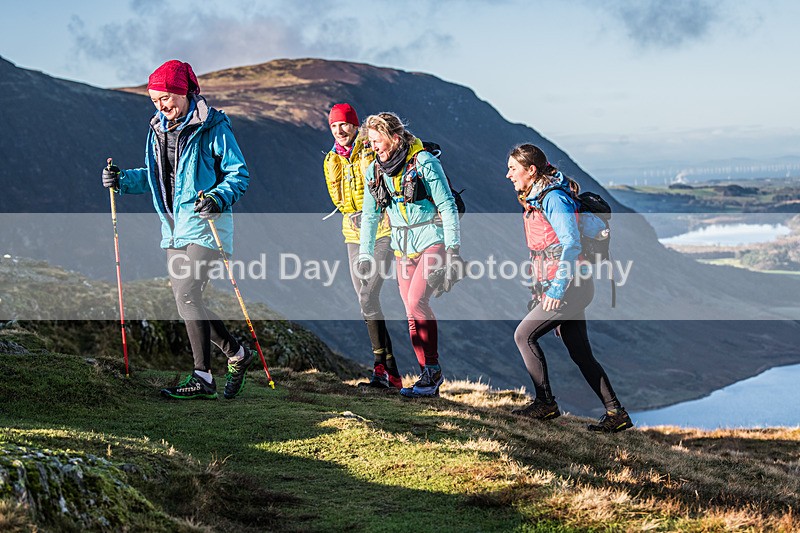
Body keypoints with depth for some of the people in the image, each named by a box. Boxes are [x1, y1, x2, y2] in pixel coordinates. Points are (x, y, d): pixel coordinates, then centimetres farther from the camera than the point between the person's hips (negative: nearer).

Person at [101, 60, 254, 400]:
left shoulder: (212, 128, -8)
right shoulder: (158, 130, 14)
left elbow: (239, 174, -8)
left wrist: (218, 197, -25)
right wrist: (122, 180, 7)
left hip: (204, 223, -8)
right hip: (173, 226, 8)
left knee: (188, 295, -17)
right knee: (186, 299, 7)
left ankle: (203, 378, -11)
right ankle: (237, 355, 22)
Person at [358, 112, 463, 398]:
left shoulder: (423, 162, -14)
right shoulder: (375, 171, 4)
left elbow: (447, 206, -13)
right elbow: (370, 216, 13)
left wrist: (453, 249, -15)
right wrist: (365, 254, 8)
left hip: (433, 239, -6)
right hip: (403, 246, 6)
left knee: (416, 300, -19)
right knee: (412, 312, 3)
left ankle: (433, 370, -7)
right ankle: (428, 377, 9)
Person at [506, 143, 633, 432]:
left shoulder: (554, 198, -13)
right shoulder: (534, 200, 16)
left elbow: (572, 244, -22)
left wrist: (557, 289, -25)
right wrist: (538, 292, 24)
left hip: (569, 286, -9)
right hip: (566, 286, 9)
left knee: (524, 334, -7)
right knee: (580, 353, 7)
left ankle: (545, 403, 1)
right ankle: (616, 413, 7)